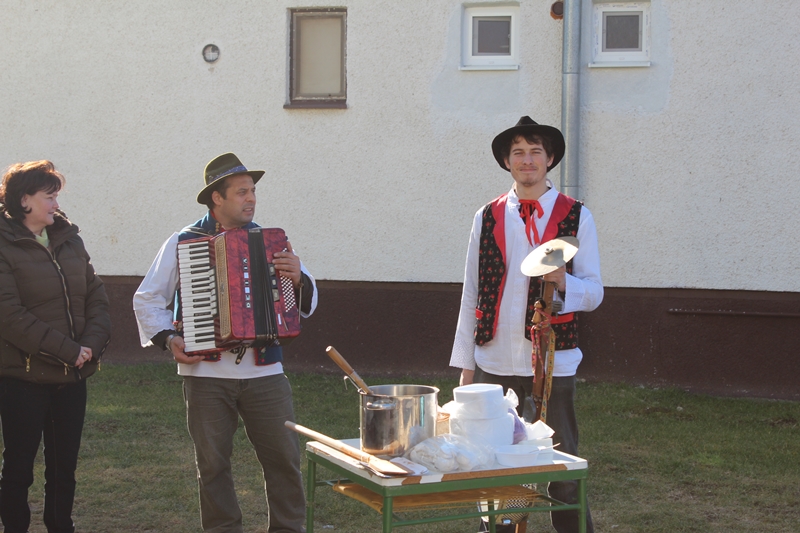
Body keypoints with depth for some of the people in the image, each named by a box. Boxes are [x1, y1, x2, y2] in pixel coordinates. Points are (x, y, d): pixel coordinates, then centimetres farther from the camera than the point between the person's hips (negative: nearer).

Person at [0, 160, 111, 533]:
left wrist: (92, 344, -9)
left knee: (64, 464, 12)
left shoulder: (69, 239, 10)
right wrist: (67, 349, -18)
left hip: (72, 376, 6)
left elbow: (96, 296, 8)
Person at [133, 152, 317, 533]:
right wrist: (168, 339, -6)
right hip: (206, 374, -1)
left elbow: (307, 303, 6)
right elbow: (147, 299, 9)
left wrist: (298, 279, -16)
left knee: (284, 456, 0)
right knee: (212, 463, 7)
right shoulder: (182, 244, 3)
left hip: (265, 373, 1)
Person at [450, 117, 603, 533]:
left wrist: (563, 282, -20)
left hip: (552, 364, -2)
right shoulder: (487, 217, 8)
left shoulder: (576, 217, 2)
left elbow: (594, 293, 3)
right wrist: (465, 364, 7)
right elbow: (471, 293, 10)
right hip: (494, 362, 2)